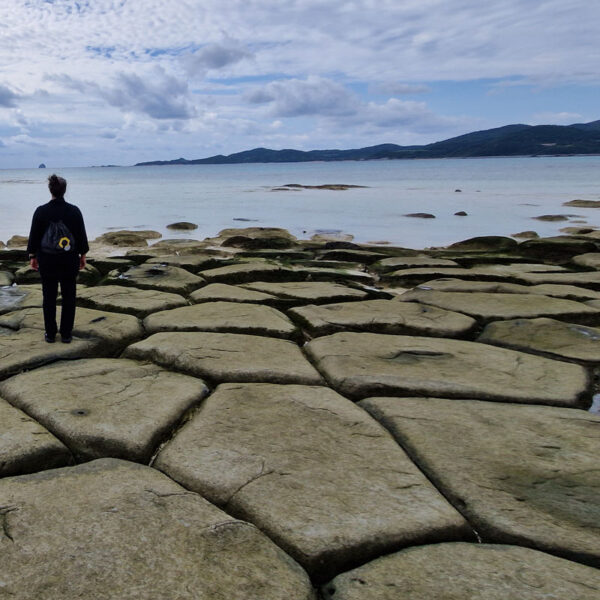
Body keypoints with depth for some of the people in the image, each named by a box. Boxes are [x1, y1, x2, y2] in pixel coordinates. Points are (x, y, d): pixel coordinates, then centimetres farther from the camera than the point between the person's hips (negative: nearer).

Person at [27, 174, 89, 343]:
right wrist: (83, 255, 9)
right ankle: (66, 334, 12)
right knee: (68, 296, 8)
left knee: (49, 297, 9)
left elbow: (34, 235, -1)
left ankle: (50, 334, 15)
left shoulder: (41, 211, -6)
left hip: (47, 260, 0)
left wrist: (32, 256, 10)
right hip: (70, 260, 0)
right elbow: (82, 235, -2)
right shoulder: (74, 211, -7)